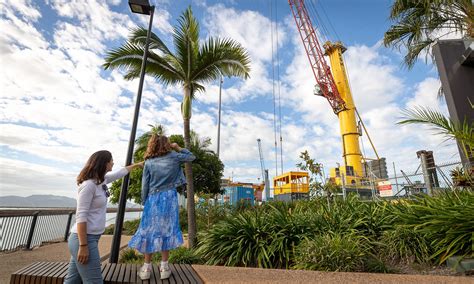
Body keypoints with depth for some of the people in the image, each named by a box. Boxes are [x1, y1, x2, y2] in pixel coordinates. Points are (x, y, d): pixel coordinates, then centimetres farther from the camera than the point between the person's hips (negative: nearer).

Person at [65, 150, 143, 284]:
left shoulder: (101, 180, 9)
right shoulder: (89, 184, -17)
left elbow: (120, 173, 27)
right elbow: (80, 217, -20)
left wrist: (137, 164, 40)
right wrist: (83, 246, -21)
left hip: (91, 237, 9)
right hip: (84, 239, -9)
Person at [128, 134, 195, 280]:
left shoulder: (148, 162, 2)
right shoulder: (174, 156, -2)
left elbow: (145, 184, 3)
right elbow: (192, 157, 11)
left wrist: (144, 201, 12)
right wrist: (178, 148, 16)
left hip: (153, 199, 1)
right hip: (169, 198, -1)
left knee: (150, 230, 9)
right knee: (167, 230, 7)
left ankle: (147, 268, 17)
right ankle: (164, 266, 13)